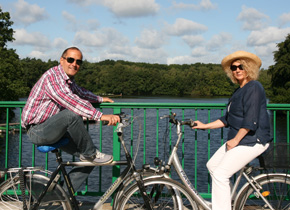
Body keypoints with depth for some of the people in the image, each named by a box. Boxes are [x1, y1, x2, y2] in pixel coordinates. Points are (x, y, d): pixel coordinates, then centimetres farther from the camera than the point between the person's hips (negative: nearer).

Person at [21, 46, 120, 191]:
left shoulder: (69, 80, 10)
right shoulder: (51, 76, -20)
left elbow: (80, 93, 35)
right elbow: (70, 101, -36)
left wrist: (100, 99, 34)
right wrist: (100, 116, -43)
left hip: (53, 130, 9)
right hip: (37, 131, -9)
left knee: (90, 161, 1)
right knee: (71, 114, -36)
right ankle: (90, 153, -17)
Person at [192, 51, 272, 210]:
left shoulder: (254, 88, -14)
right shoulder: (239, 91, 17)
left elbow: (251, 120, -22)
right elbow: (227, 119, 20)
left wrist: (235, 140, -18)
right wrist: (205, 126, 16)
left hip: (252, 141, -10)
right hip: (238, 140, 10)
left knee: (220, 174, -16)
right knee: (212, 165, 14)